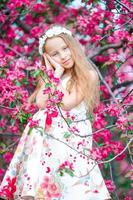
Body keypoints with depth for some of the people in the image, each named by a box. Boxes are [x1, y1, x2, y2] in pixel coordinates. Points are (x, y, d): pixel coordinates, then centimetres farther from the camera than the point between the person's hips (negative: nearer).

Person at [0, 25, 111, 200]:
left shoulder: (88, 75, 0)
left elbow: (67, 103, -12)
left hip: (74, 133, -3)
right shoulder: (51, 75, 16)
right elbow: (40, 104, -2)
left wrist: (56, 77, -5)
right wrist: (53, 73, 0)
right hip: (52, 128, 4)